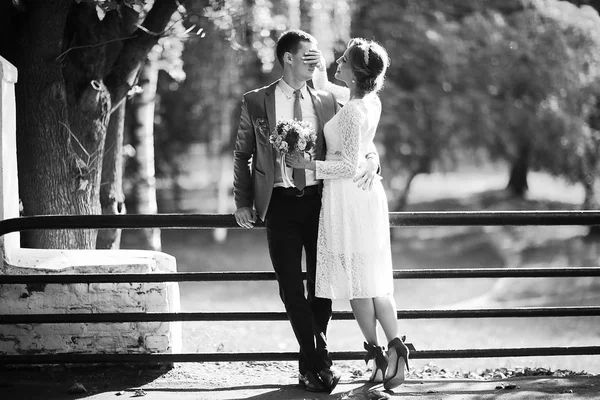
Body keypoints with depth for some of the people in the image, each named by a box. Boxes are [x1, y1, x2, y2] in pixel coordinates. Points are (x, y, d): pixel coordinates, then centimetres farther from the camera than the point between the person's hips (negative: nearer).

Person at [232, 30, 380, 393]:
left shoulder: (327, 102, 7)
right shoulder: (256, 103, 2)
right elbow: (242, 155, 7)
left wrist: (371, 159, -14)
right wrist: (243, 202, 0)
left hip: (319, 199, 2)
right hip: (280, 203, -2)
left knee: (321, 283, 5)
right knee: (291, 286, 0)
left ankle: (312, 361, 20)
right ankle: (318, 360, 8)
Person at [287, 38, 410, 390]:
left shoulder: (352, 113, -20)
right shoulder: (372, 102, 5)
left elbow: (350, 165, -19)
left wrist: (309, 165, -13)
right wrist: (323, 79, 15)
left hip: (347, 196, -8)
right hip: (369, 192, 8)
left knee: (356, 281, 0)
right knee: (375, 280, 8)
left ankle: (378, 353, 5)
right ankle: (395, 347, 3)